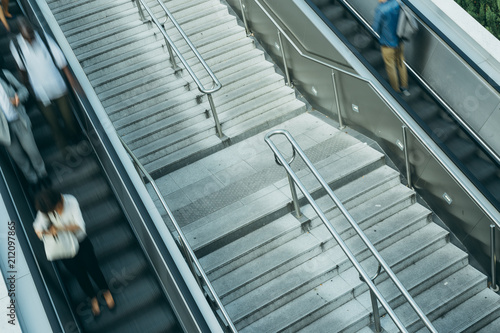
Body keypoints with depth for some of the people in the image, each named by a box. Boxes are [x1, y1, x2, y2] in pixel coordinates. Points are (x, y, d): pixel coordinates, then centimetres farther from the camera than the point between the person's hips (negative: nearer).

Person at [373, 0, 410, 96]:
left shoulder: (381, 10, -28)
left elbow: (376, 28, -15)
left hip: (388, 44, -6)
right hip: (399, 41, 6)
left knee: (391, 67, 12)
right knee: (401, 64, 21)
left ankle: (396, 90, 26)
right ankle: (404, 87, 35)